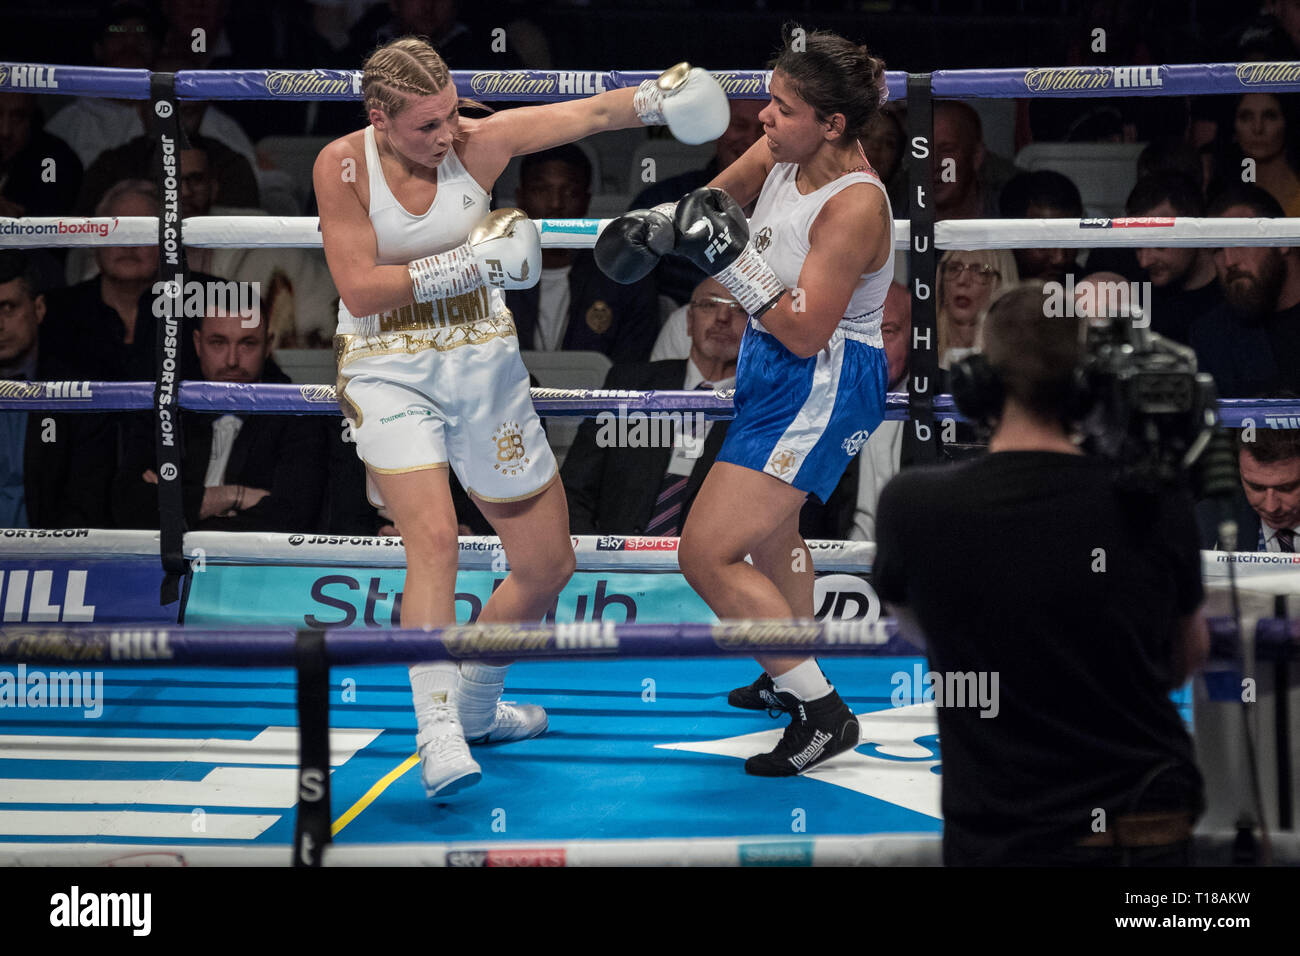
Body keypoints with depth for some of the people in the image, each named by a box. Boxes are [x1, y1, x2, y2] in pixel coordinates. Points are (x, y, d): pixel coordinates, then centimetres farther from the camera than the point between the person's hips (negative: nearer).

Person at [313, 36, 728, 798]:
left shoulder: (479, 142, -9)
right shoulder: (343, 167, -14)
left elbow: (585, 115, -18)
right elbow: (360, 289, -17)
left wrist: (656, 98, -36)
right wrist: (467, 264, -23)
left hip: (484, 369, 4)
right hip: (389, 373, -4)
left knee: (548, 567, 10)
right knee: (433, 536, -28)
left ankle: (475, 705, 32)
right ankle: (437, 733, -31)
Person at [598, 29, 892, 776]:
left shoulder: (855, 207, -28)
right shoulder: (787, 151, -6)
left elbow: (805, 332, -29)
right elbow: (720, 195, 16)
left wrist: (731, 264, -32)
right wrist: (657, 225, -1)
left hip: (821, 387, -10)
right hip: (778, 371, 10)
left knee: (707, 554, -13)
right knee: (769, 527, 30)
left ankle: (824, 716, -5)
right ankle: (793, 680, 53)